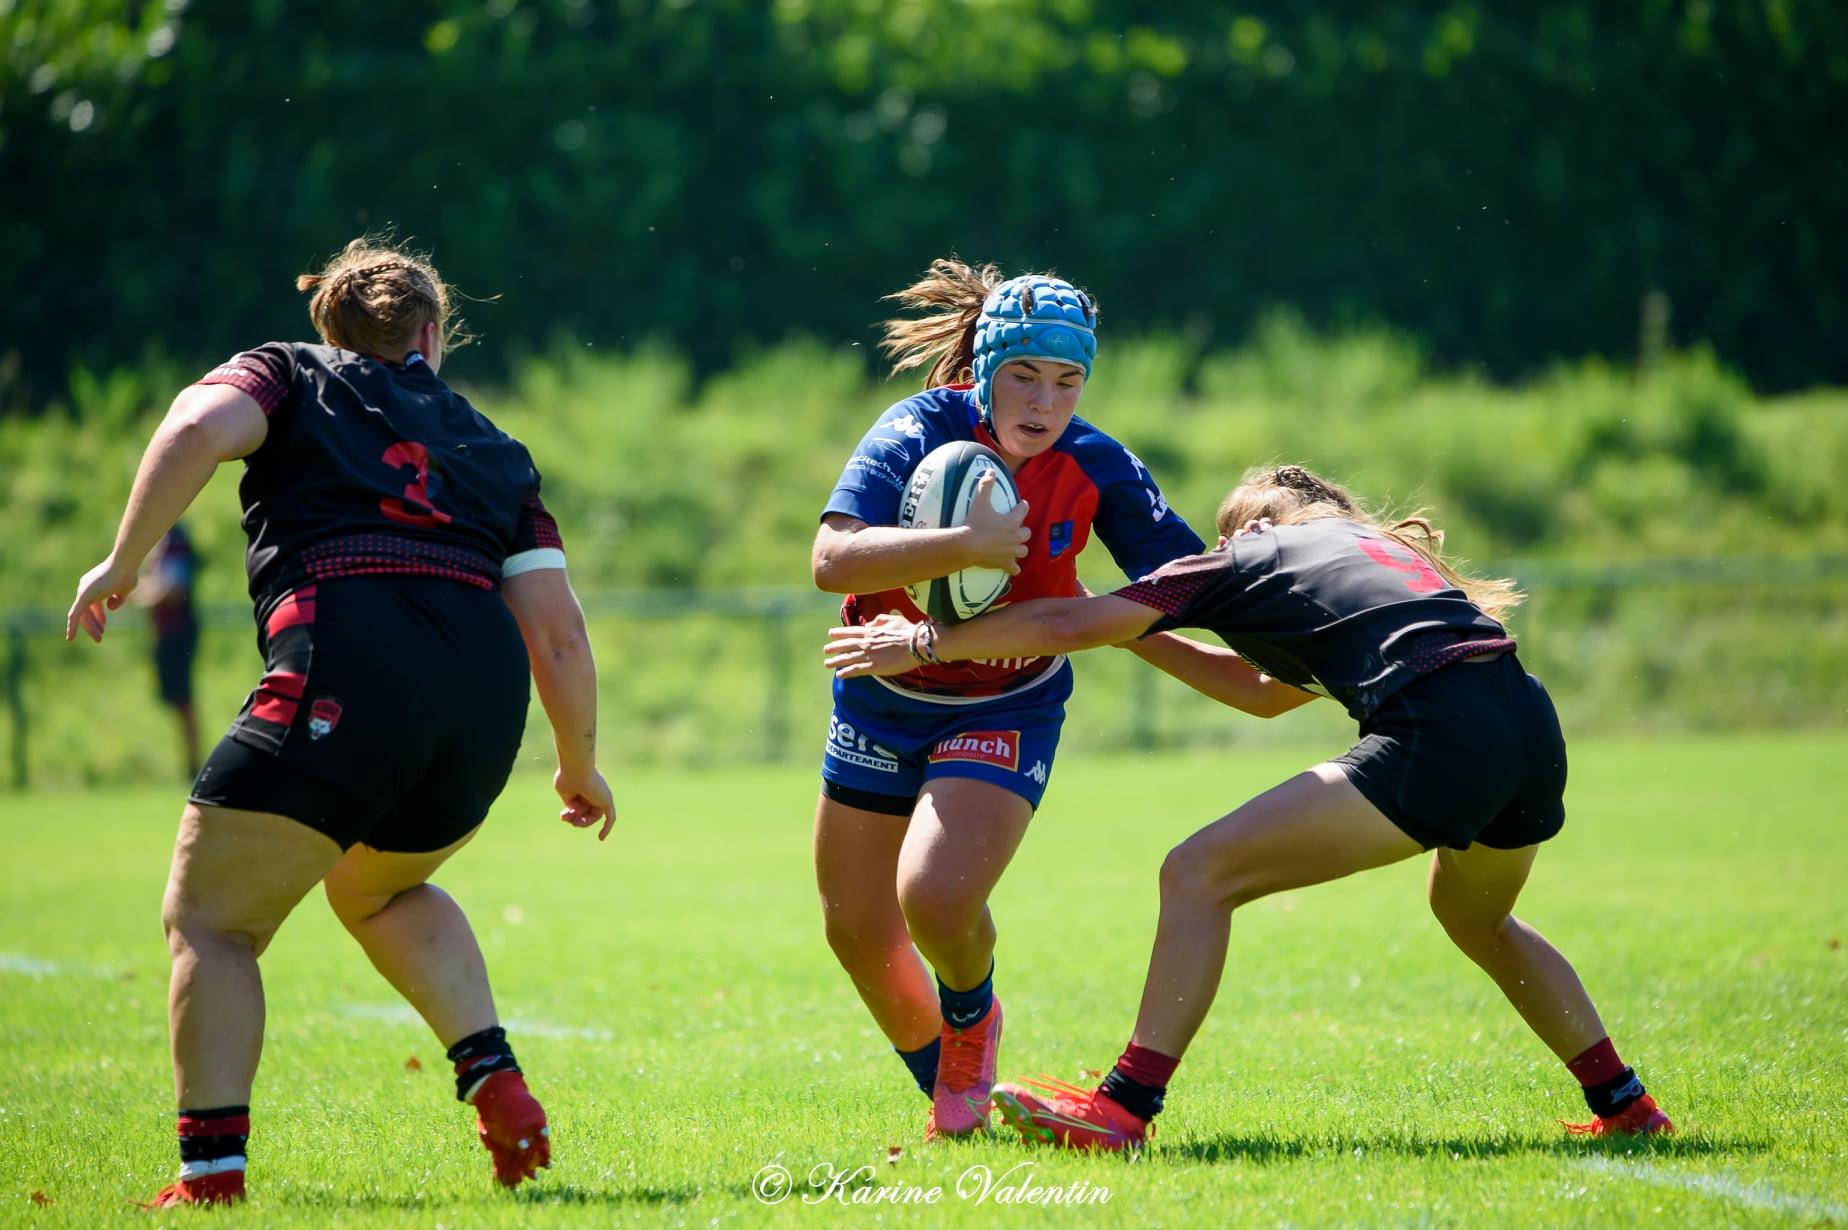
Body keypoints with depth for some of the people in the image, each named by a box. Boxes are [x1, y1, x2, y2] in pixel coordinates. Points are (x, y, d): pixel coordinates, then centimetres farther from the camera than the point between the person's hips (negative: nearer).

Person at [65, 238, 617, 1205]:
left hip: (343, 667, -5)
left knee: (209, 918, 6)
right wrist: (579, 765, 34)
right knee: (379, 890, 33)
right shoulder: (492, 446, 29)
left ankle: (209, 1171, -9)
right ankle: (498, 1087, 17)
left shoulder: (289, 376, 20)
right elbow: (558, 634, 21)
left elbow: (200, 428, -5)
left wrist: (123, 562, 0)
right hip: (486, 699, 5)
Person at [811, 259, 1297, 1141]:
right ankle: (948, 1097, 36)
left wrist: (1249, 677, -23)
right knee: (857, 930, 10)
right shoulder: (919, 432, -21)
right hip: (885, 697, 1)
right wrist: (965, 547, -44)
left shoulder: (1095, 468, -15)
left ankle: (971, 1015, 11)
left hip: (1007, 711, -1)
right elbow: (832, 560, -35)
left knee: (937, 895, -25)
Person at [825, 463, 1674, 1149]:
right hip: (1532, 730, 8)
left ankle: (1124, 1108, -9)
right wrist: (1149, 640, 47)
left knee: (1200, 874, -4)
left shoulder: (1244, 558, 14)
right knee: (1477, 918, 36)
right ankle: (1625, 1105, 35)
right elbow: (1271, 691, 45)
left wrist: (924, 643, 20)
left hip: (1438, 738, -8)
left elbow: (1069, 624, 9)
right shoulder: (1372, 544, 34)